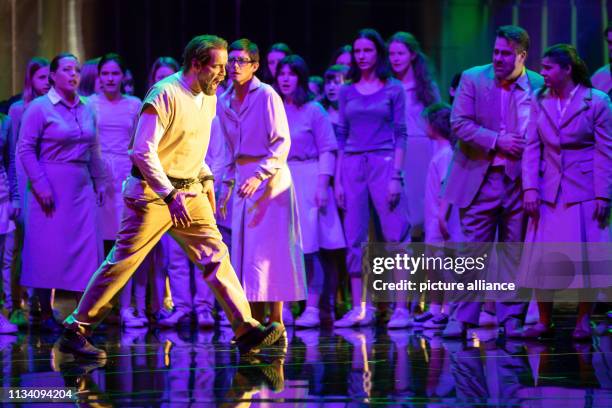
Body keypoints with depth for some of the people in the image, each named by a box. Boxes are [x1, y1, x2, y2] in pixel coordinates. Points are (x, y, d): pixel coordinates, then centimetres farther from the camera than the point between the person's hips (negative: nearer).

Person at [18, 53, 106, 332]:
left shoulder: (86, 109, 11)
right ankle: (46, 315, 6)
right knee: (49, 250, -2)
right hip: (52, 186, -5)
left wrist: (99, 182, 12)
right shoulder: (39, 108, -5)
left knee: (87, 247, 1)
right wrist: (41, 185, -14)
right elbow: (25, 150, -8)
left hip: (82, 186, 5)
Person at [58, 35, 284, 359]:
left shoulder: (208, 98, 9)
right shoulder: (165, 95, -17)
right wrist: (170, 195, -26)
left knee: (215, 255, -1)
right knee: (122, 262, -5)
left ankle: (246, 330, -4)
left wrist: (206, 178, 13)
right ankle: (75, 330, 3)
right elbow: (143, 151, -21)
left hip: (189, 191, 7)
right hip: (152, 191, -7)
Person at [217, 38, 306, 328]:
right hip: (242, 179, 7)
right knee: (244, 253, 4)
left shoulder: (266, 96, -9)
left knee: (267, 253, -10)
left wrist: (259, 175, -23)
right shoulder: (225, 102, 12)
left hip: (269, 178, -7)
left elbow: (282, 143, -13)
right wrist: (226, 187, 18)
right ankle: (255, 324, 7)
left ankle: (276, 323, -8)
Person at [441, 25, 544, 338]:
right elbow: (459, 124, -5)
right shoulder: (473, 79, 2)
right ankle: (461, 318, 5)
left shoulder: (538, 86, 1)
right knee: (472, 252, 0)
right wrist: (497, 141, -14)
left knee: (516, 252, 5)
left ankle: (512, 318, 12)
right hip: (479, 179, 0)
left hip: (520, 181, 0)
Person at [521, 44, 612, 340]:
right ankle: (544, 322, 9)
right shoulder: (540, 102, 6)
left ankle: (583, 322, 8)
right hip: (549, 193, 4)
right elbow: (532, 148, 5)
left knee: (584, 258, -1)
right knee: (541, 259, 2)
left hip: (584, 193, -4)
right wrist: (530, 188, -5)